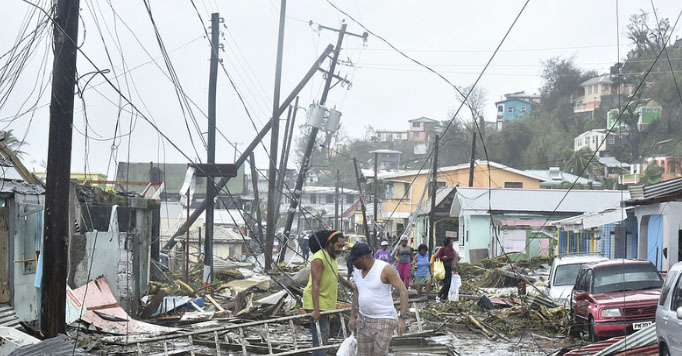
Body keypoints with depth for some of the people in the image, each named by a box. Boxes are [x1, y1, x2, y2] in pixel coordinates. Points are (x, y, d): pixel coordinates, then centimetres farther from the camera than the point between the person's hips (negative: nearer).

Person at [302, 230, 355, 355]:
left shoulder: (331, 257, 12)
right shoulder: (319, 259, -20)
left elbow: (336, 276, 32)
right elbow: (315, 285, -25)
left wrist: (351, 286, 45)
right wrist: (316, 310, -31)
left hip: (325, 303, 10)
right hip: (316, 304, -10)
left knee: (324, 335, 16)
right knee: (320, 338, -15)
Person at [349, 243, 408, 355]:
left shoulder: (385, 269, -17)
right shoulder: (358, 270, 4)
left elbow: (403, 291, -17)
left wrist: (402, 318, -23)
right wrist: (352, 317, 18)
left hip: (384, 321, -7)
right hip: (363, 320, 7)